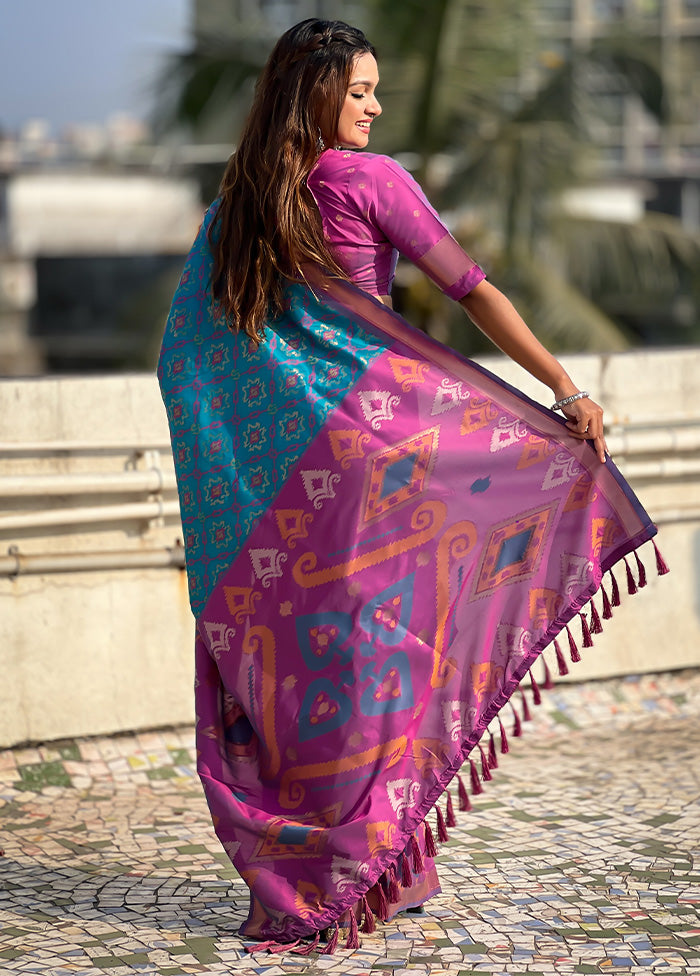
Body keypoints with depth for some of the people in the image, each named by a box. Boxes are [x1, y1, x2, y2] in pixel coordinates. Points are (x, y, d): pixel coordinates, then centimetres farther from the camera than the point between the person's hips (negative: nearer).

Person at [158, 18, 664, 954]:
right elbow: (472, 290, -9)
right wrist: (566, 390, -7)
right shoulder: (369, 180, -7)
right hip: (361, 440, -5)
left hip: (263, 455, 5)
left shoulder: (234, 203, 8)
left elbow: (183, 351, 10)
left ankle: (284, 874, 11)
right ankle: (361, 858, 8)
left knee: (272, 636, 7)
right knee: (365, 632, 3)